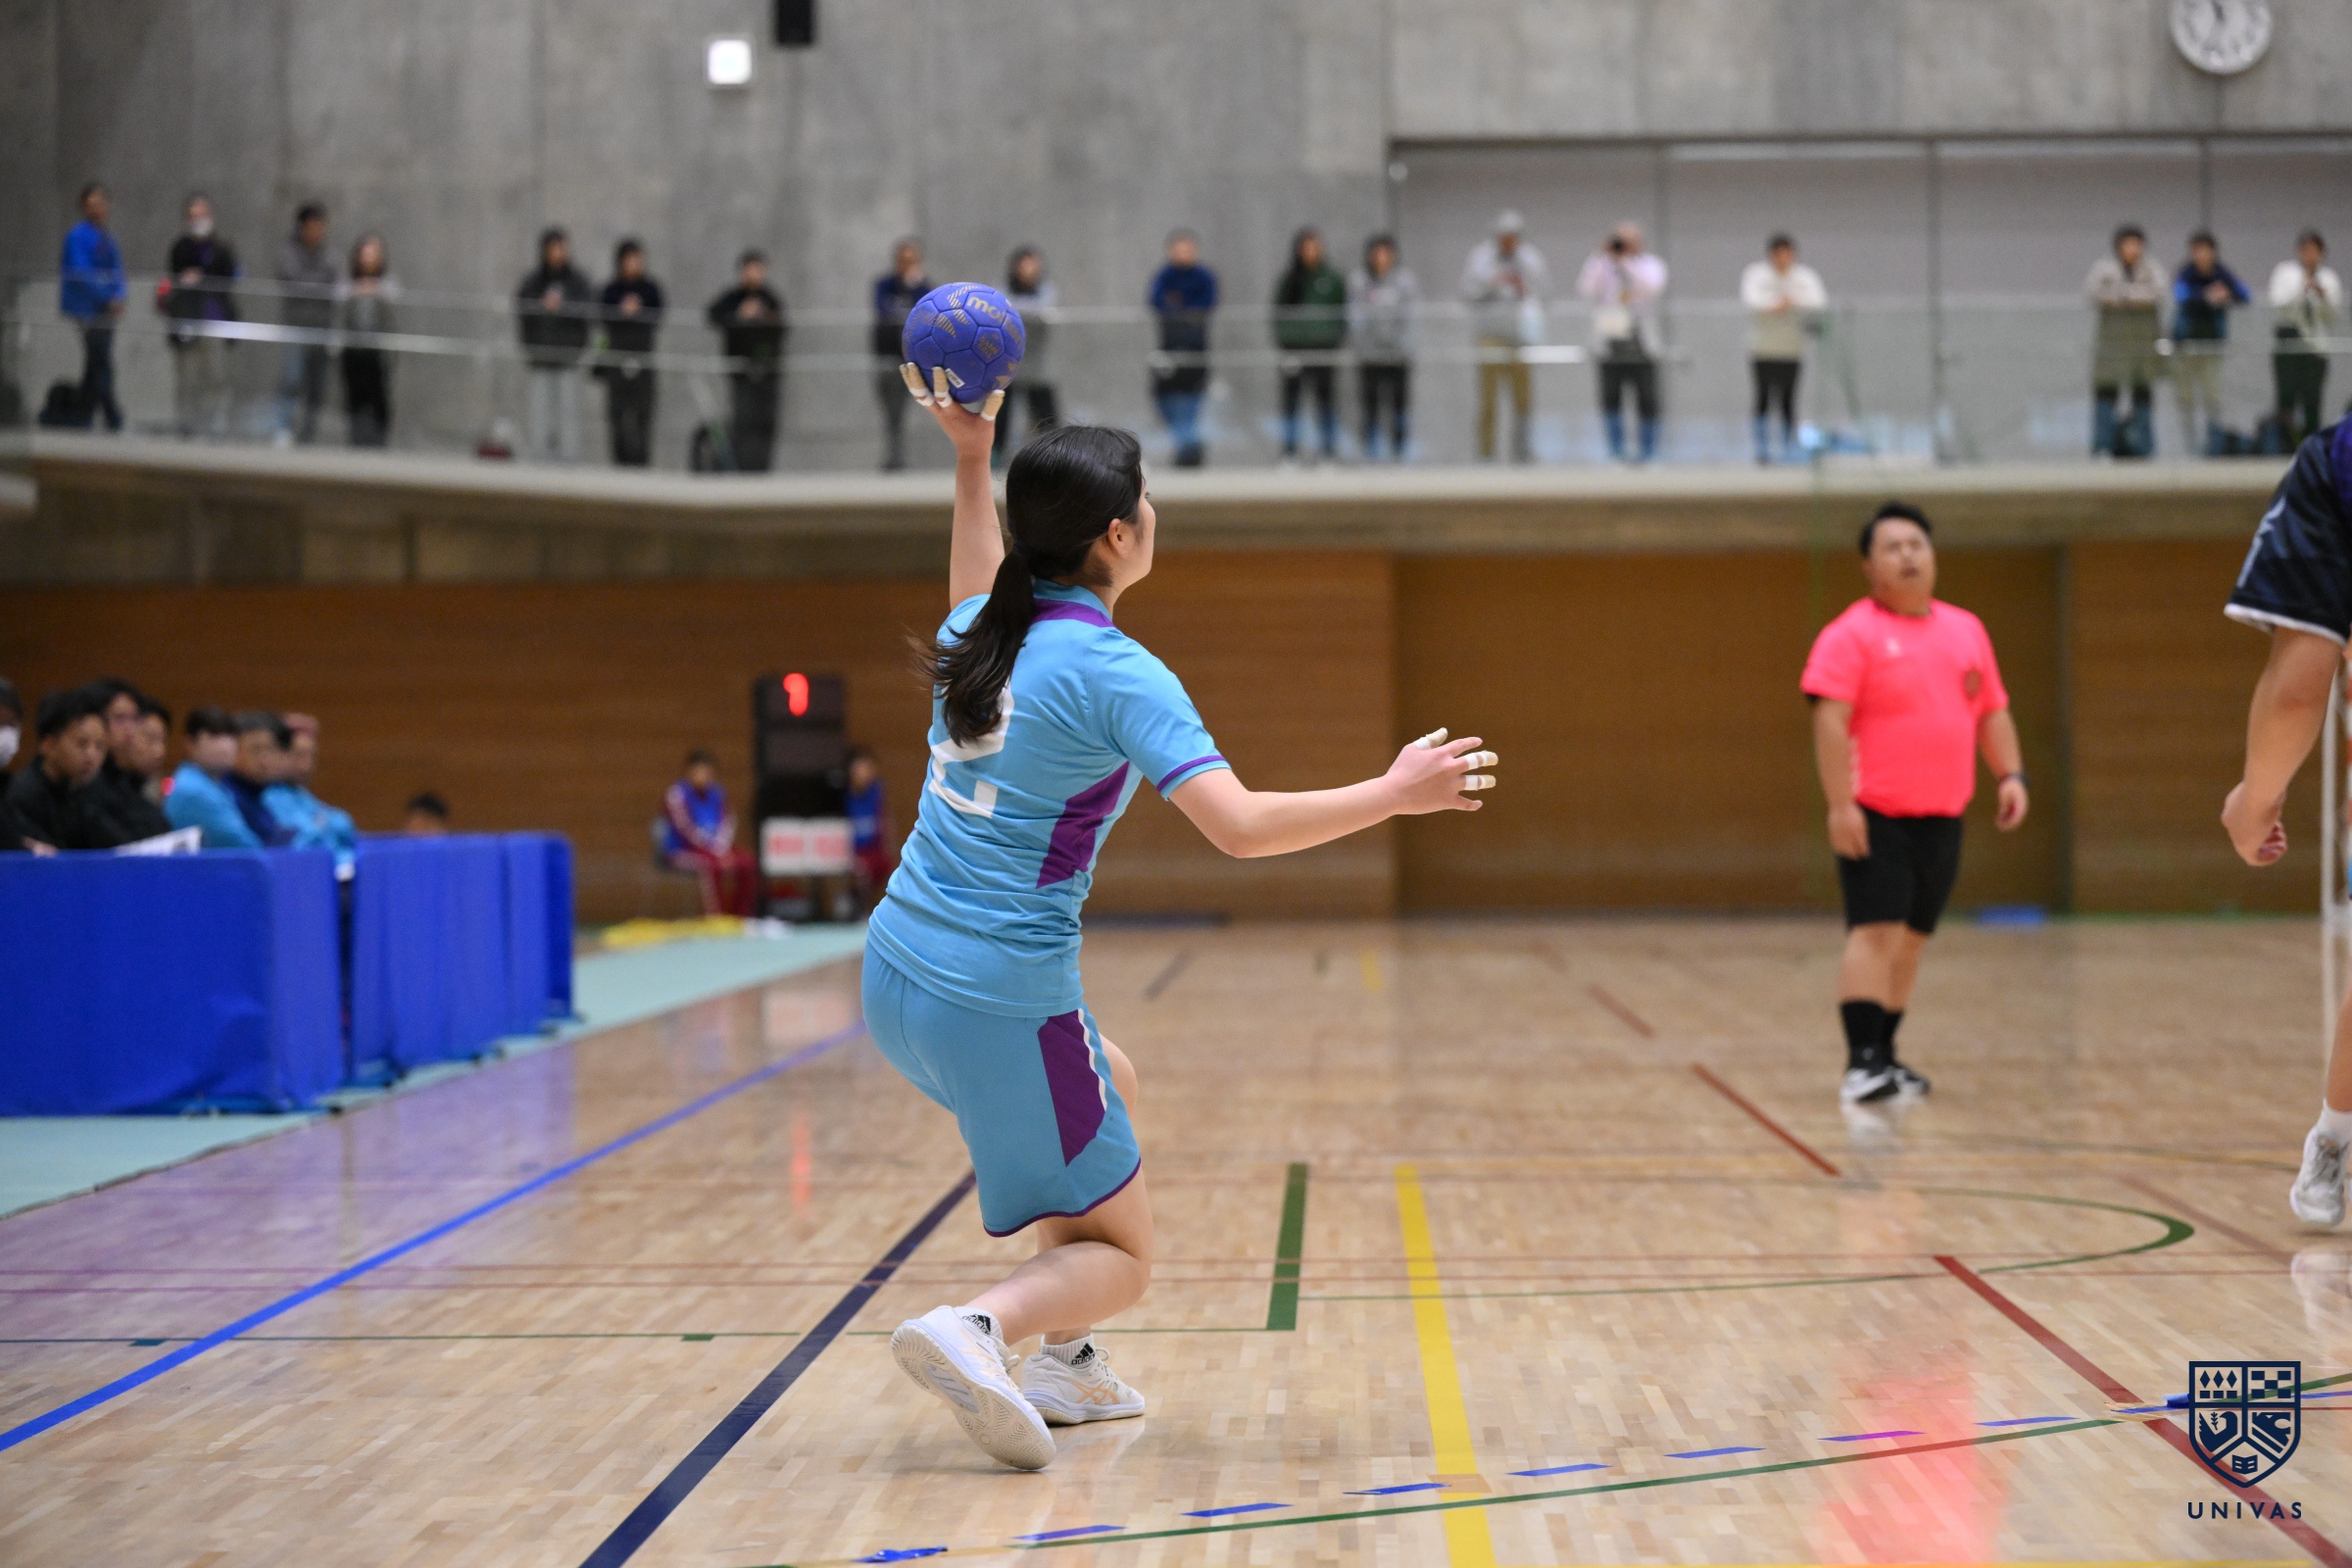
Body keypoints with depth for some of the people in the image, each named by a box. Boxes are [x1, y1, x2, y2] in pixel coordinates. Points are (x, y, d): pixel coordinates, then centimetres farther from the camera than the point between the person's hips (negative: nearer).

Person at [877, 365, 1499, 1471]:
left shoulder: (978, 635, 7)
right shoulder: (1115, 674, -15)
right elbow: (1241, 827, -24)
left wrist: (970, 459, 36)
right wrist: (1393, 794, -12)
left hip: (897, 973, 8)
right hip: (1000, 1004, -8)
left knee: (1111, 1086, 34)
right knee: (1118, 1256, 7)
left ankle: (1062, 1360, 28)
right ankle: (980, 1326, -24)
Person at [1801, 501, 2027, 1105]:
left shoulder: (1966, 630, 14)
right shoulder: (1852, 635, -7)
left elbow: (1992, 713, 19)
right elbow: (1830, 722, -14)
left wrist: (2011, 774, 5)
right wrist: (1840, 804, -21)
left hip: (1941, 817, 6)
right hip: (1875, 816, -6)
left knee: (1911, 937, 12)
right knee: (1875, 930, -13)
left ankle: (1884, 1054, 23)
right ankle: (1862, 1063, -16)